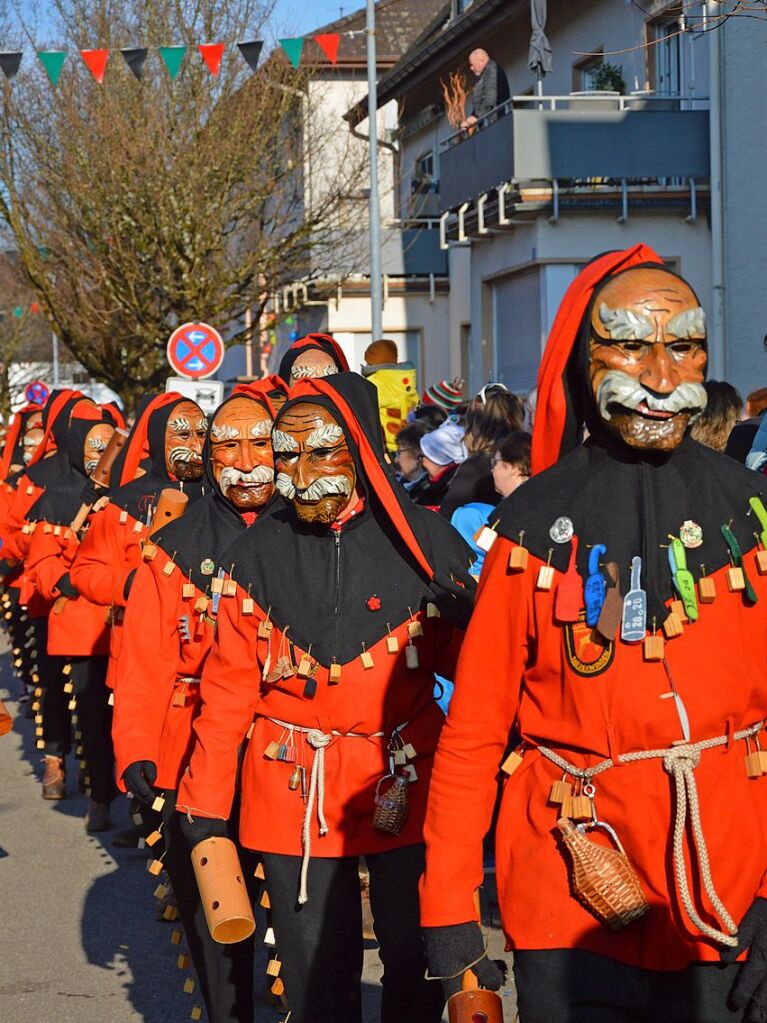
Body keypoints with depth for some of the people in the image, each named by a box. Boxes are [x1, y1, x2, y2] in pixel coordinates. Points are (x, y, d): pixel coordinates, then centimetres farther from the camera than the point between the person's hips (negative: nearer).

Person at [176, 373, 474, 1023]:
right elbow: (229, 690, 4)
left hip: (407, 782, -1)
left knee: (419, 964, 7)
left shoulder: (426, 544, -4)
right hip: (294, 794, 1)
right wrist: (205, 808, 2)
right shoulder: (257, 555, 1)